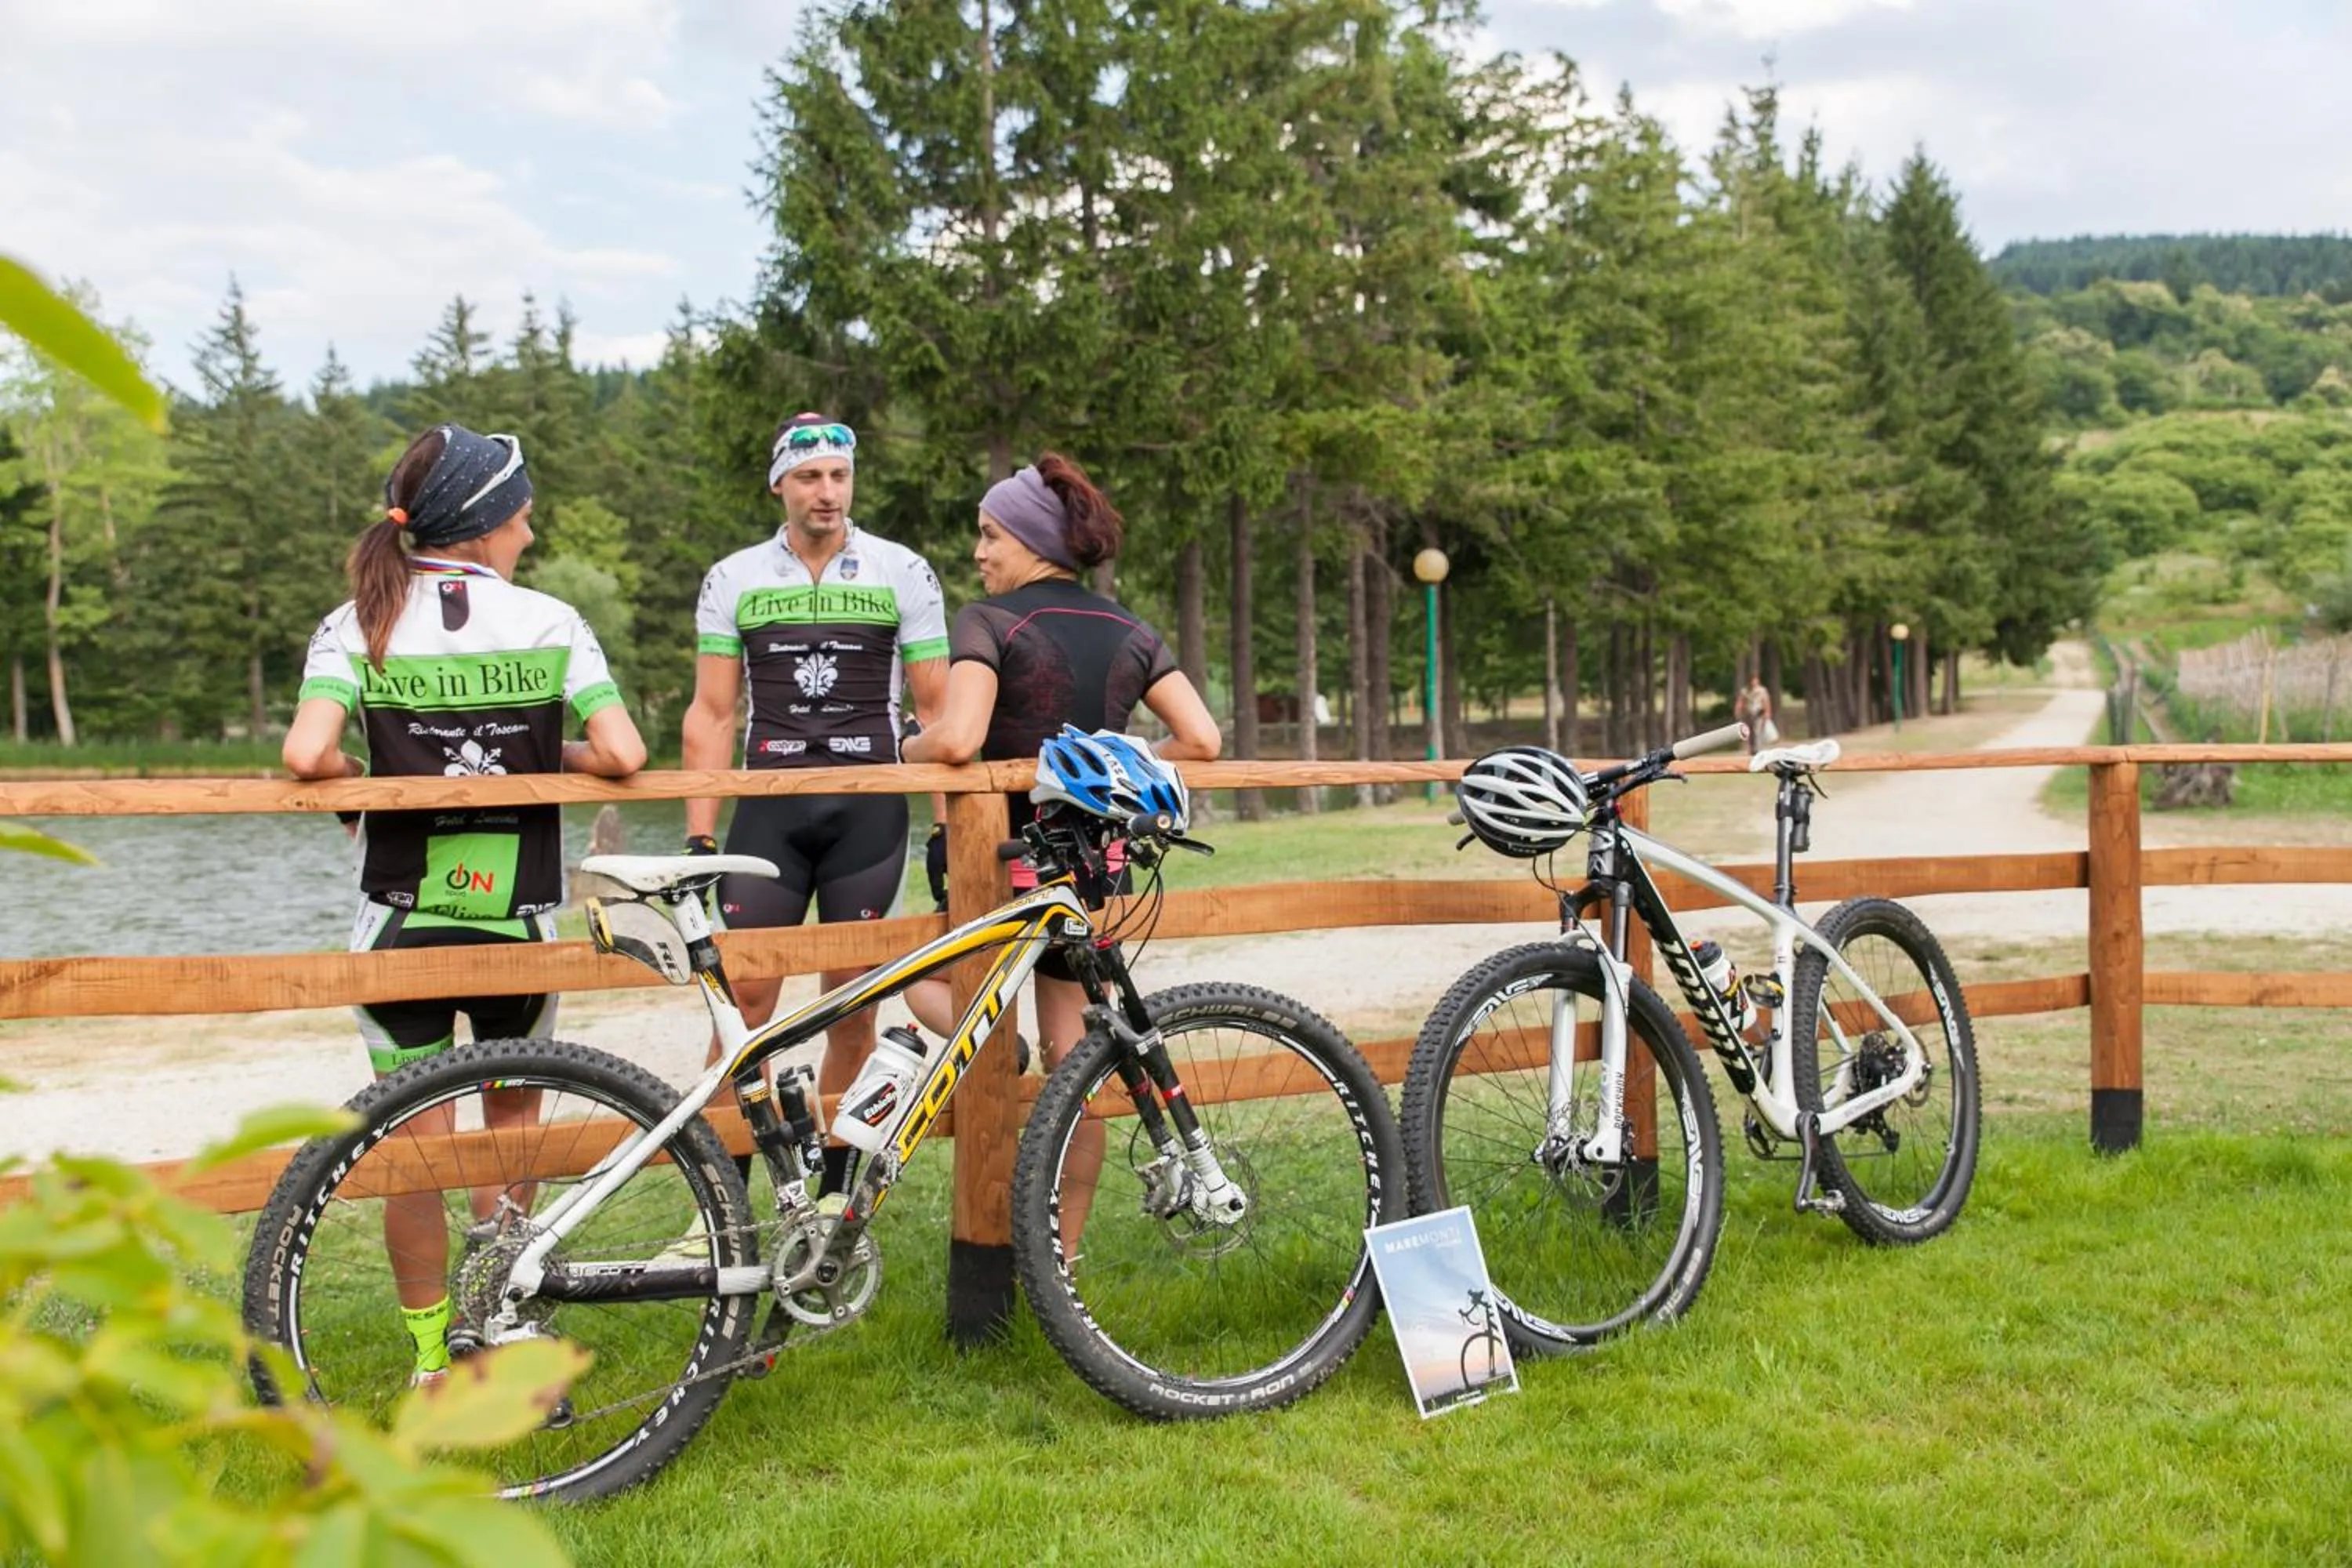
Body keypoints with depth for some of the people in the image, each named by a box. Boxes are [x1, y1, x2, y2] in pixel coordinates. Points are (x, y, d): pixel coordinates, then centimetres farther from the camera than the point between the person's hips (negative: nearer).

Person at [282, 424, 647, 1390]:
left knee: (416, 1146, 8)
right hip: (518, 916, 0)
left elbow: (307, 755, -17)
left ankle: (432, 1363, 16)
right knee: (513, 1121, 19)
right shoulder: (548, 622, -4)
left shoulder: (357, 624, -3)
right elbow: (623, 756, -12)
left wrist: (363, 773, 4)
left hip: (402, 920, 0)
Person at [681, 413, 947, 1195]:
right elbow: (712, 713, 4)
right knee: (743, 1004, -6)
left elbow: (936, 709, 5)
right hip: (769, 808, 0)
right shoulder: (734, 579, 6)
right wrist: (698, 838, -3)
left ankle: (835, 1202, 15)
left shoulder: (903, 572, 4)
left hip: (869, 808, 0)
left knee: (853, 1009, 3)